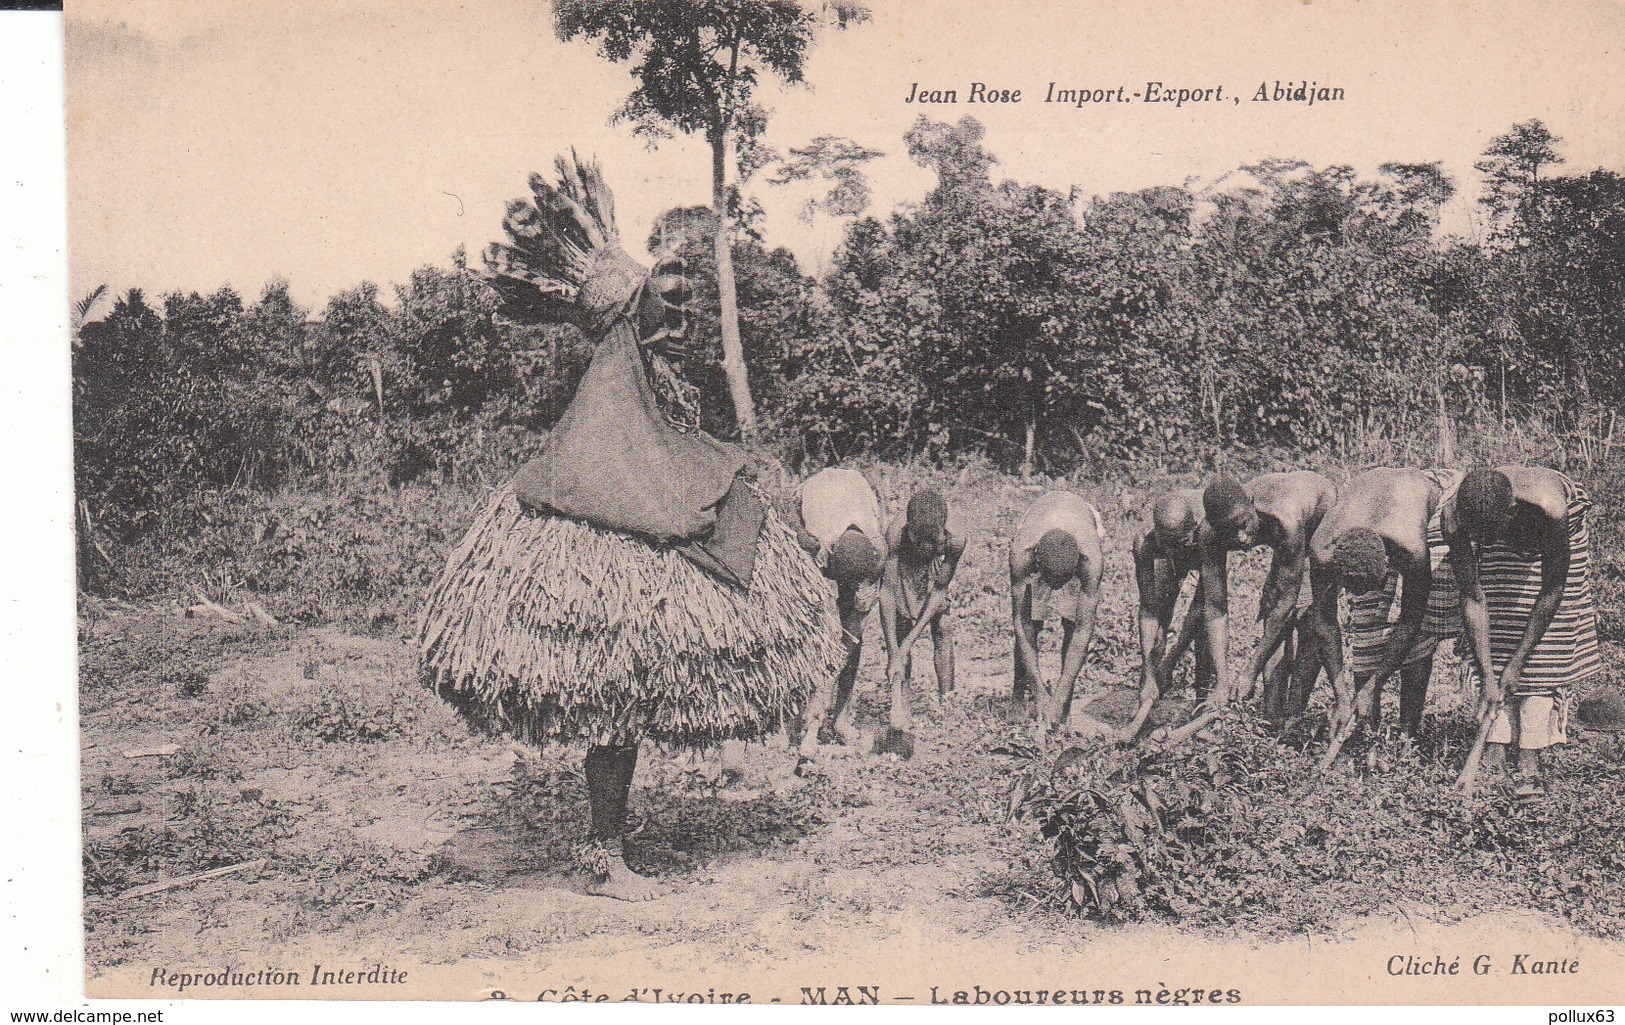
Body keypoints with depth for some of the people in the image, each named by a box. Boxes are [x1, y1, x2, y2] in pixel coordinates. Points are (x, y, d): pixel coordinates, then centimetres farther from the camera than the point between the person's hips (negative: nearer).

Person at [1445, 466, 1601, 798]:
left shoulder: (1549, 507, -44)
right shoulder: (1454, 516, -36)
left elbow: (1552, 589, -30)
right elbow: (1473, 597, -27)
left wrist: (1516, 664, -27)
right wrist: (1488, 678, -29)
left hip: (1555, 535, -2)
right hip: (1506, 546, 3)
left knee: (1546, 646, -12)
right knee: (1497, 630, -11)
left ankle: (1529, 764, -12)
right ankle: (1495, 748, -10)